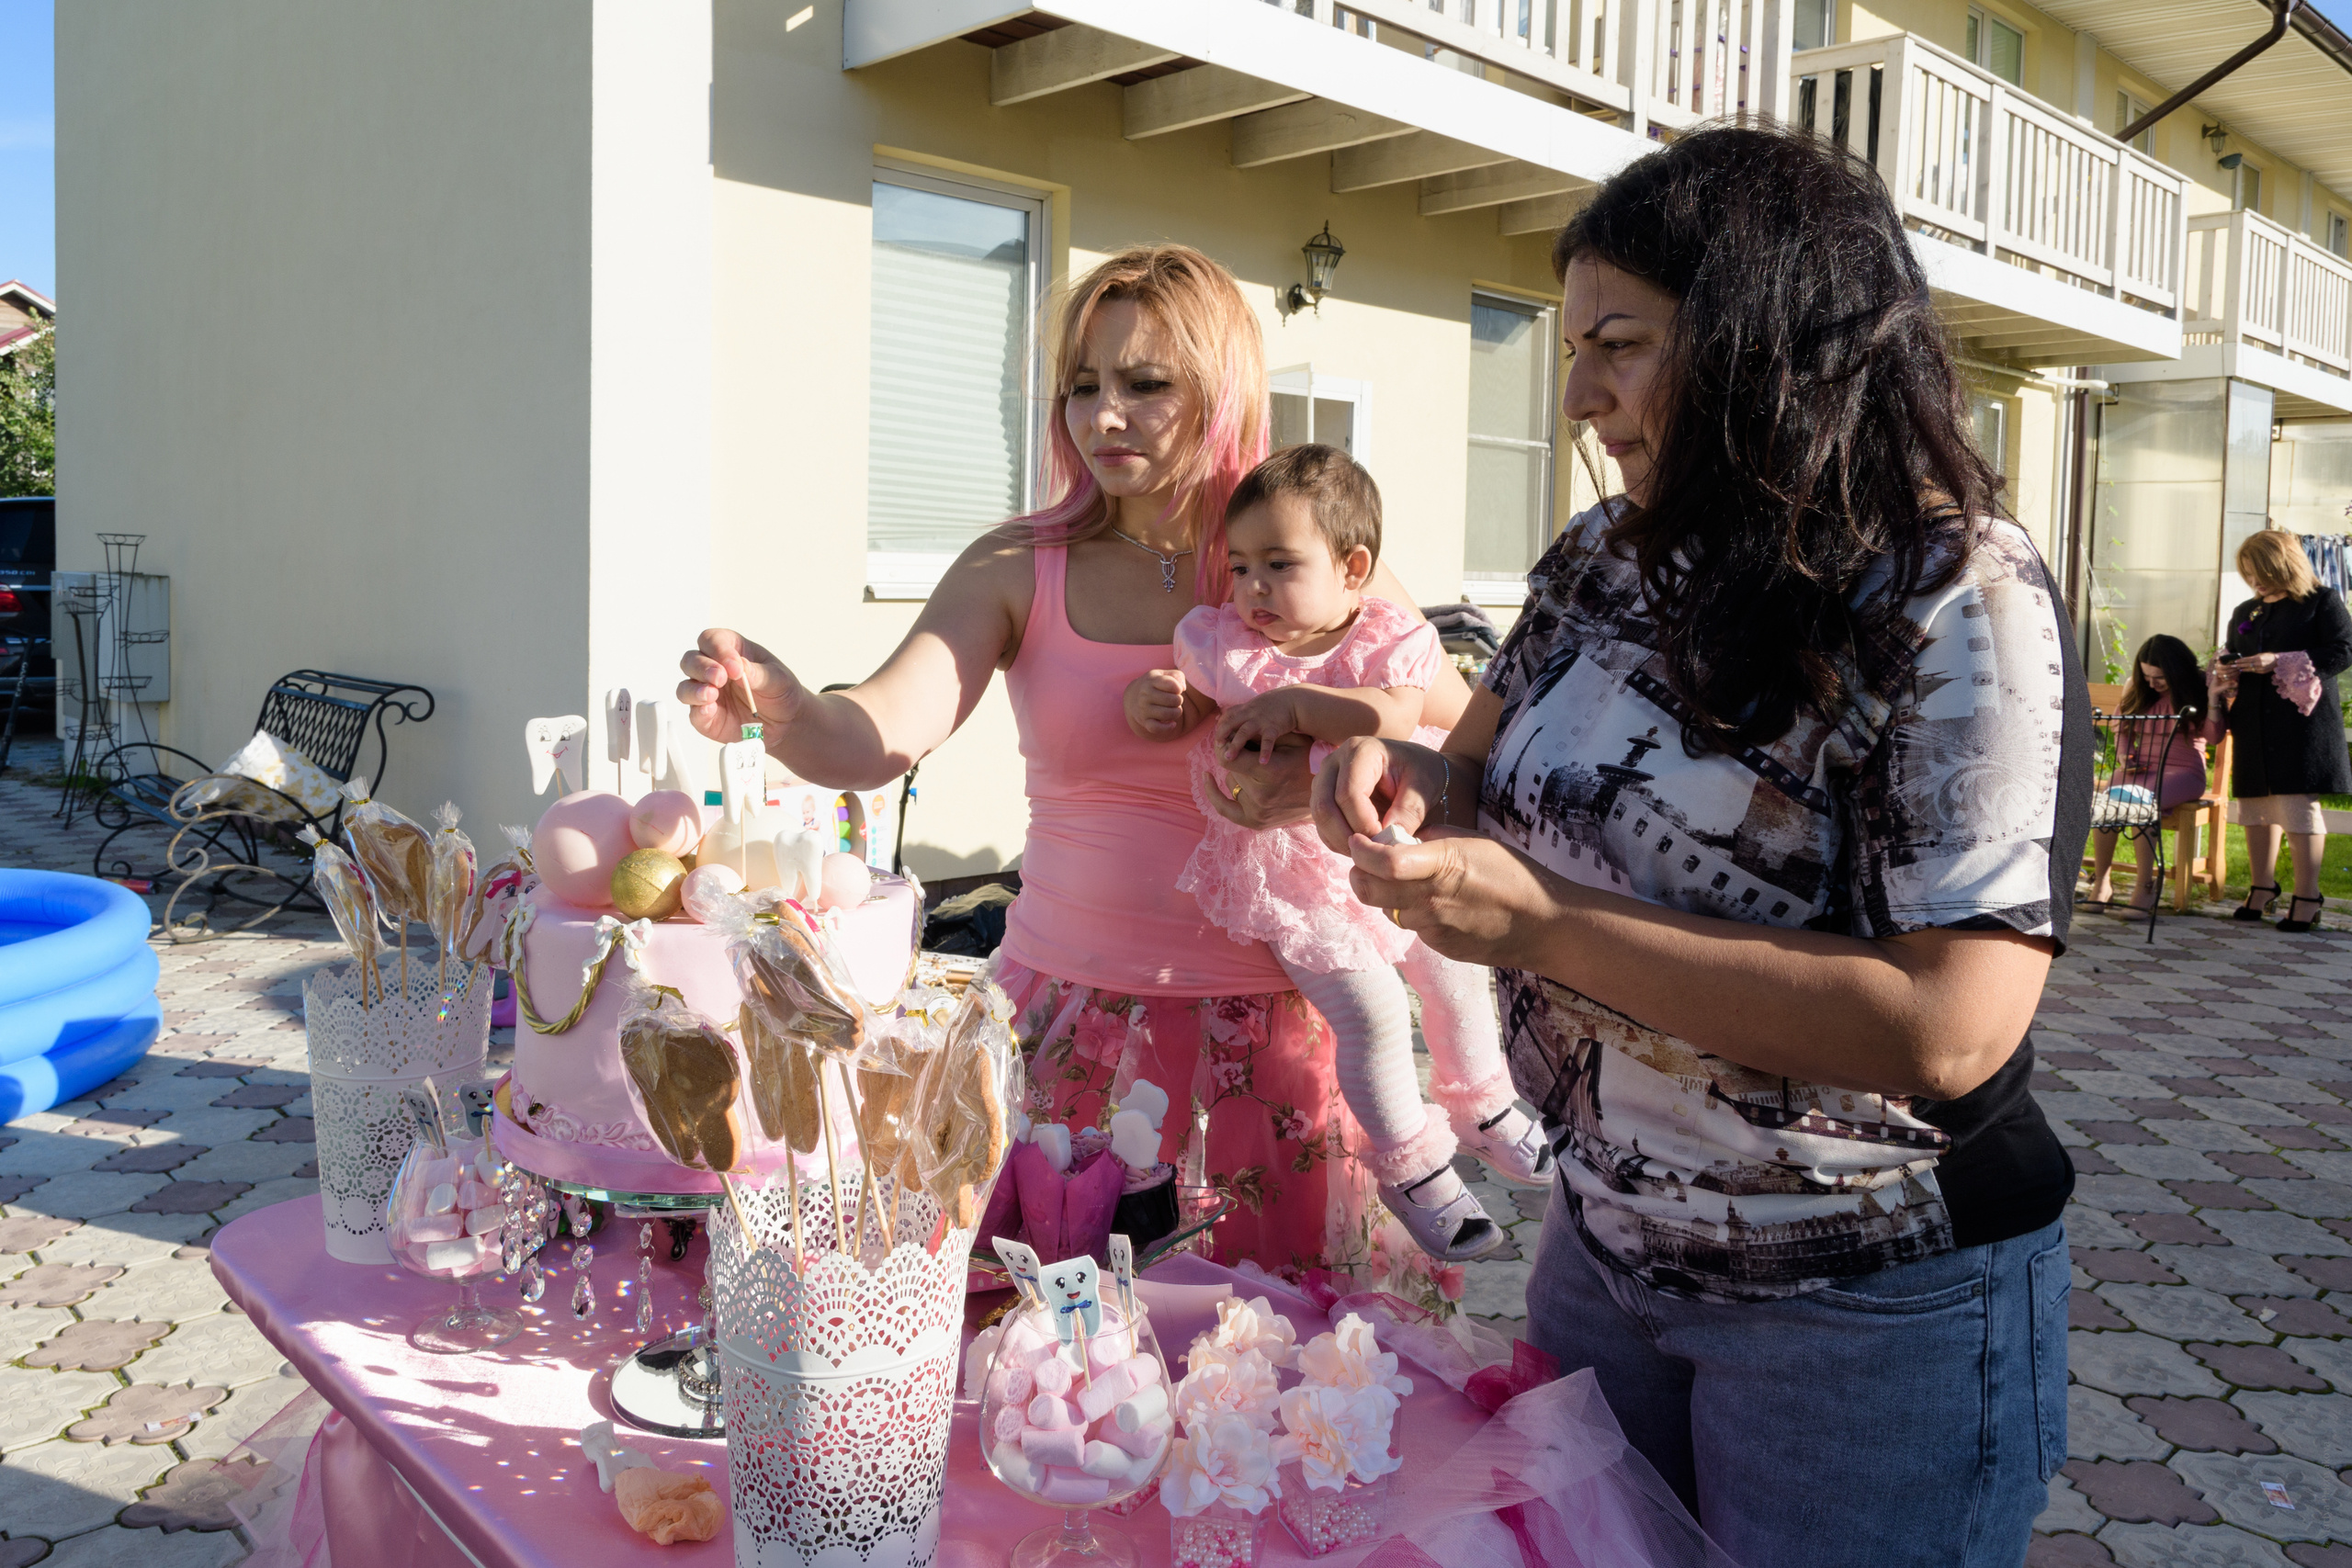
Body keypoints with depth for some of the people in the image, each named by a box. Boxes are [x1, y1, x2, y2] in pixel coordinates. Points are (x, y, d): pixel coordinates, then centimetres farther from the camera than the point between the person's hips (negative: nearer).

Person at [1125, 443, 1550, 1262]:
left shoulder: (1389, 639, -13)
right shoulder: (1224, 644, -9)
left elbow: (1394, 717, -31)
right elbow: (1186, 709, 3)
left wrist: (1295, 704, -36)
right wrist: (1150, 704, -19)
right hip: (1299, 873, -2)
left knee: (1457, 978, 16)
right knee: (1372, 1016, -7)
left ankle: (1482, 1109, 46)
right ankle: (1411, 1168, 17)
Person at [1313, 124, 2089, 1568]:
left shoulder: (1965, 605, -20)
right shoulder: (1601, 562, 0)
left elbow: (1949, 1030, -28)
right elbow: (1496, 777, 13)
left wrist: (1544, 920, -28)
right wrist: (1405, 781, -11)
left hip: (1873, 1316, -6)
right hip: (1603, 1239, 6)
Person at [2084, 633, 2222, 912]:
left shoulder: (2198, 688, -1)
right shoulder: (2136, 687, 11)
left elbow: (2213, 736, -9)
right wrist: (2125, 755, 4)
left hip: (2183, 771, -3)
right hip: (2140, 768, 4)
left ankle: (2144, 885, -28)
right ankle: (2100, 882, -23)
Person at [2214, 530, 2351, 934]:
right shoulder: (2244, 612, 18)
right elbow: (2230, 657, 25)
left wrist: (2280, 662, -17)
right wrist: (2225, 672, 0)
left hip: (2303, 722, -6)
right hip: (2255, 723, 6)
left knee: (2299, 804, -8)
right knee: (2257, 804, 7)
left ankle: (2307, 898, -3)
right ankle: (2262, 889, 18)